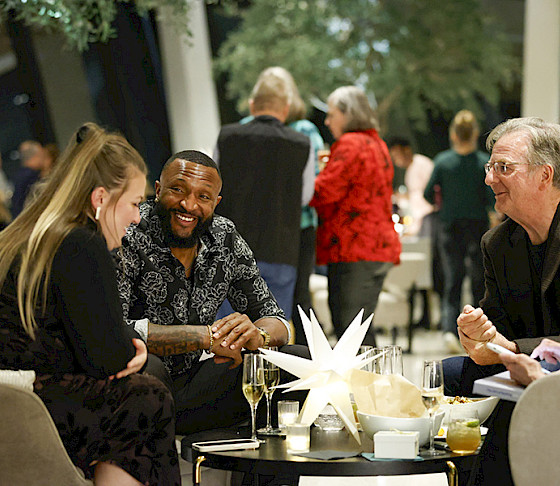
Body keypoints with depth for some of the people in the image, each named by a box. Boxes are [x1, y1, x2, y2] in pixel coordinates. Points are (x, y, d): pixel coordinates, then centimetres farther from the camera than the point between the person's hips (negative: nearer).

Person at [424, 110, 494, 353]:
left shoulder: (442, 161, -5)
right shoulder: (485, 162, -9)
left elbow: (429, 195, -2)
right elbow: (492, 199, -12)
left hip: (450, 227, 1)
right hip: (478, 226, -1)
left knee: (452, 281, 6)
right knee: (480, 281, 11)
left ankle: (449, 328, -13)